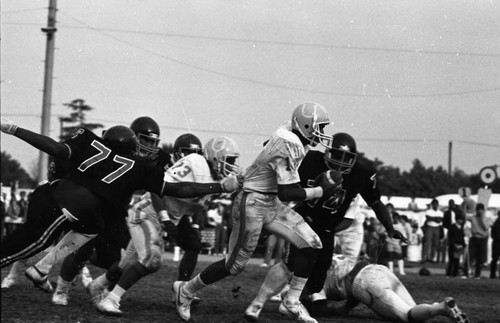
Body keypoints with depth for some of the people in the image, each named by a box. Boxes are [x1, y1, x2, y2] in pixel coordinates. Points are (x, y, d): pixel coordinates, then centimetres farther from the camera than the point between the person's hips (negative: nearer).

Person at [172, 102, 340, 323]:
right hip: (252, 204, -9)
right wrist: (320, 190, -19)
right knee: (236, 264, 3)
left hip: (271, 203, 9)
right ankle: (185, 291, 23)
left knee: (311, 245, 0)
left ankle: (291, 302, 8)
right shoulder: (290, 147, -25)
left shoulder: (287, 134, 2)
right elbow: (287, 193, -26)